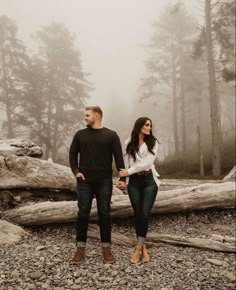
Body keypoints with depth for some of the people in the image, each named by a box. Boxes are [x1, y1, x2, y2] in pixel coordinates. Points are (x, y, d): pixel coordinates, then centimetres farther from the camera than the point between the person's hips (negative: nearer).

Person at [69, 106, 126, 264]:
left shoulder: (111, 135, 1)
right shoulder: (80, 134, 7)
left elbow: (119, 157, -2)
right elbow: (73, 154, 12)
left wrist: (122, 178, -10)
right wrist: (76, 171, -2)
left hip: (104, 181, -1)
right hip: (85, 181, 2)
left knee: (104, 214, 4)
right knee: (83, 214, 4)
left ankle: (106, 248, 17)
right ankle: (81, 248, 16)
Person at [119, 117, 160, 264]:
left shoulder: (153, 142, 2)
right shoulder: (129, 143, 7)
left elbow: (148, 162, -9)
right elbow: (126, 162, 7)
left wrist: (129, 171, -13)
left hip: (149, 179, -1)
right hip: (134, 181, 1)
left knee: (145, 214, -9)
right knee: (138, 214, 4)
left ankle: (138, 248, 3)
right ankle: (143, 247, 18)